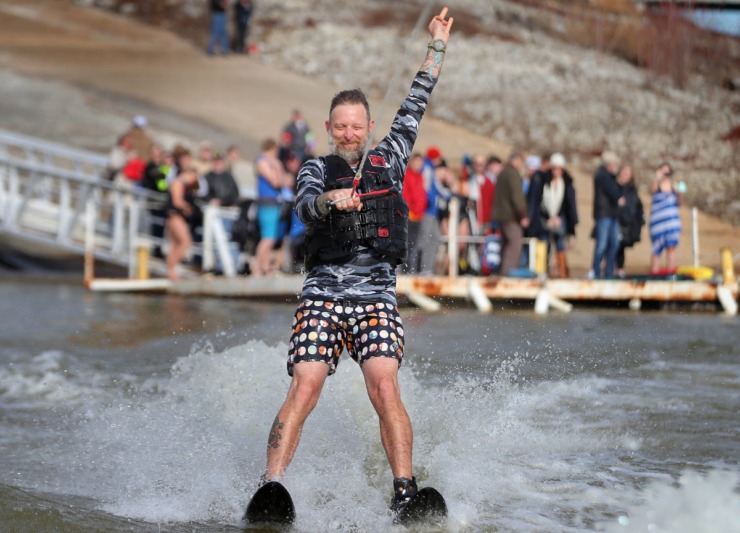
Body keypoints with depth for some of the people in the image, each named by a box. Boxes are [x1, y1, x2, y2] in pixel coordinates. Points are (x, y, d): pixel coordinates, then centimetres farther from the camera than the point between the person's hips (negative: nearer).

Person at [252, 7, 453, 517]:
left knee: (385, 386, -19)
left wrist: (438, 45, 29)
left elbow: (415, 105, 24)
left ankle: (405, 488, -25)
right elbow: (304, 205, -9)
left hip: (376, 297, 1)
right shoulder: (317, 169, 12)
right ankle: (271, 487, -23)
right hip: (323, 295, -1)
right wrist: (329, 199, -32)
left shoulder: (389, 158, 18)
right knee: (304, 389, -16)